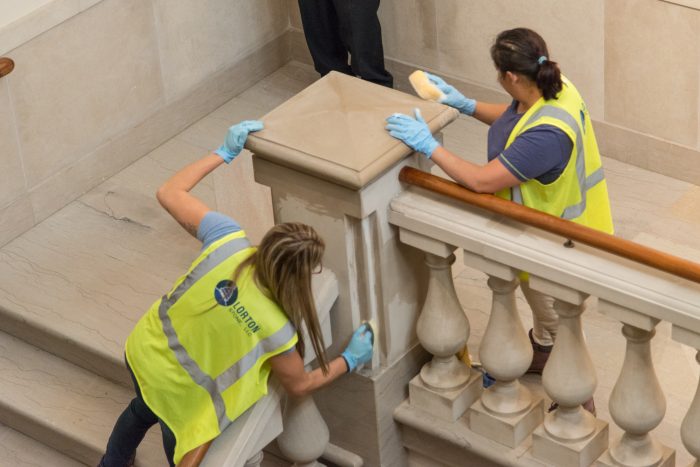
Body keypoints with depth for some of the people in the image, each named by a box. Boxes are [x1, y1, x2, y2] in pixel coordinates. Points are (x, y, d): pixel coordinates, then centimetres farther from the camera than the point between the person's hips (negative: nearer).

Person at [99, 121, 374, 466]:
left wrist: (225, 152, -4)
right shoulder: (275, 330, -32)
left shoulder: (227, 240, -27)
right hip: (175, 392, -5)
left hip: (142, 350, 5)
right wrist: (352, 359, 1)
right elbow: (299, 386, -11)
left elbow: (169, 192, -12)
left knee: (144, 409, 39)